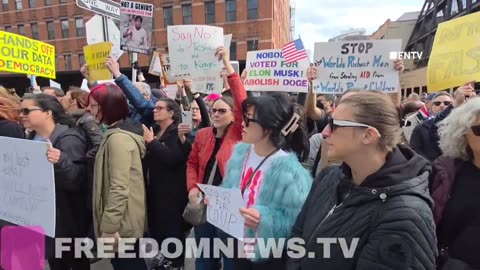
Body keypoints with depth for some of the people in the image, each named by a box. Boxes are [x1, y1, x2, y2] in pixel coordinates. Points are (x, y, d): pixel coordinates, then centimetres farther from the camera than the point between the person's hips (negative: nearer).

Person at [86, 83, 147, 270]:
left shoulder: (118, 137, -22)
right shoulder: (118, 133, 10)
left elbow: (119, 188, -26)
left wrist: (108, 227, -21)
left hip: (122, 221, -9)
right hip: (123, 217, 9)